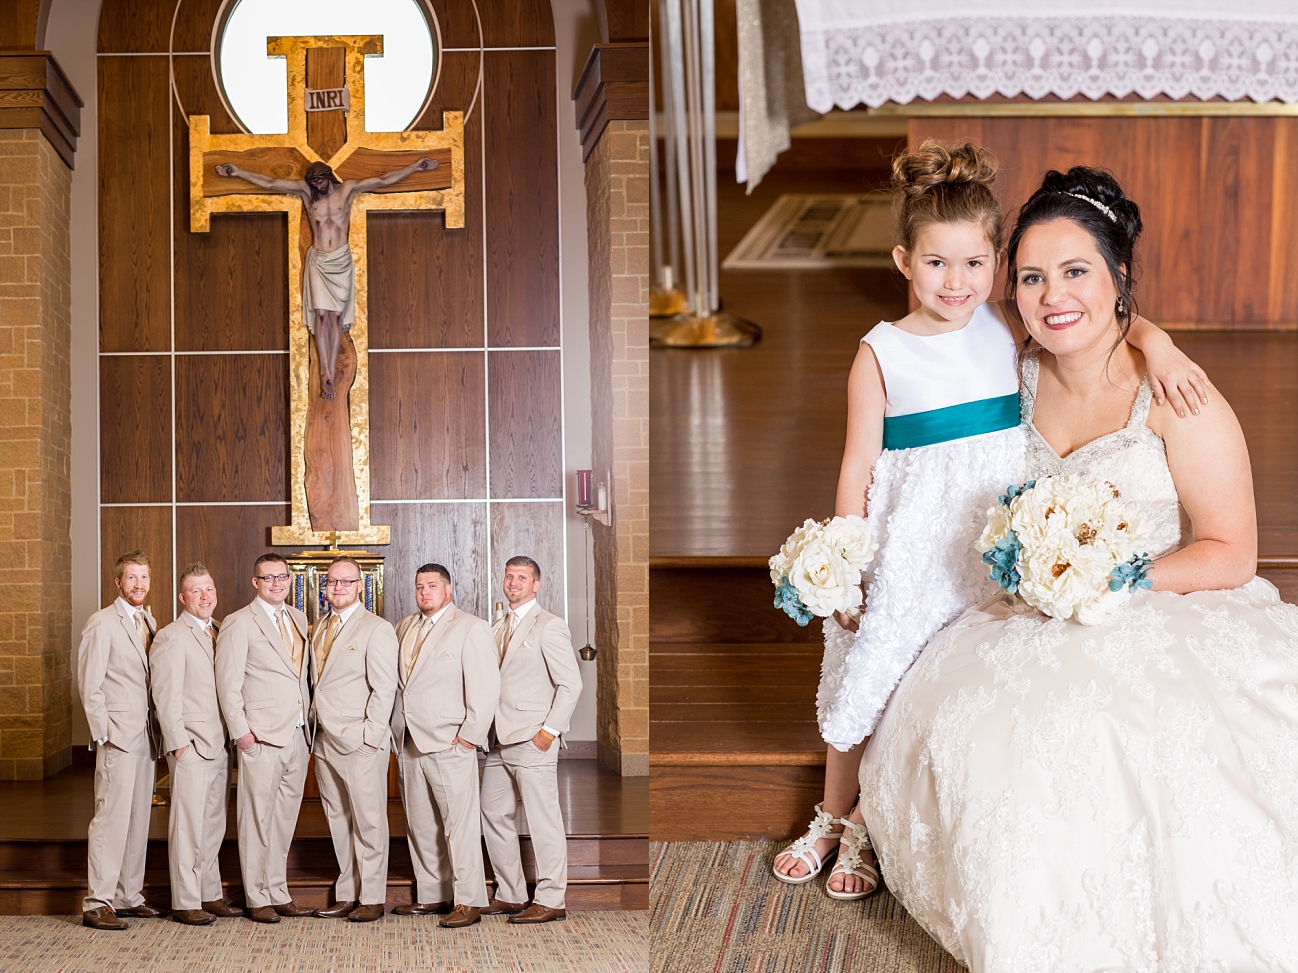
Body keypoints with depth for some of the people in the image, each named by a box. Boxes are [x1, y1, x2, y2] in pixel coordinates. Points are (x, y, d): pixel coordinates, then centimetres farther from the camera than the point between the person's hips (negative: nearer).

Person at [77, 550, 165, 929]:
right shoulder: (102, 624, -7)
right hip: (118, 737, -7)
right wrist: (105, 733, -12)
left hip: (145, 735, 7)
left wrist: (156, 729, 9)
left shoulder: (150, 623, 15)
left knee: (139, 817, 10)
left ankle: (128, 896, 17)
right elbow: (89, 685, -10)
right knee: (112, 817, -9)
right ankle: (97, 904, -4)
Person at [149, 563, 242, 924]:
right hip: (192, 745, -7)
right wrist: (178, 742, -14)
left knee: (214, 824, 13)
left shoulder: (219, 633, 15)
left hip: (220, 745, 7)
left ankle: (210, 894, 22)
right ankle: (185, 903, 3)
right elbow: (166, 696, -11)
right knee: (188, 824, -3)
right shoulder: (171, 638, -8)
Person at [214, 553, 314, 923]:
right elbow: (228, 684, -7)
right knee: (257, 820, -1)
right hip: (262, 739, -6)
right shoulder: (239, 623, -5)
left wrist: (309, 723, 10)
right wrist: (240, 732, -12)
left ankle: (279, 893, 19)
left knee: (284, 820, 11)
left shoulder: (298, 619, 15)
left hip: (298, 736, 6)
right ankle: (257, 899, 7)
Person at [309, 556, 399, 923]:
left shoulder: (376, 630, -7)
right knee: (338, 822, 11)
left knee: (368, 822, -1)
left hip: (360, 742, -7)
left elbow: (384, 689, -12)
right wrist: (314, 721, 9)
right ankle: (346, 895, 18)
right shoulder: (320, 628, 15)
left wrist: (370, 736, -16)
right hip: (324, 741, 7)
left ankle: (372, 899, 6)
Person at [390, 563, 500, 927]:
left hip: (449, 745, -7)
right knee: (420, 825, 10)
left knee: (459, 824, -6)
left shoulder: (470, 628, -4)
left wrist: (470, 735, -13)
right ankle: (432, 895, 19)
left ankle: (468, 902, -2)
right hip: (408, 743, 7)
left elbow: (486, 686, -10)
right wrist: (393, 727, 12)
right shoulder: (404, 627, 17)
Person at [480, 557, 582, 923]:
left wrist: (549, 731, -14)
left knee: (543, 821, -5)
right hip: (498, 741, 8)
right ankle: (509, 895, 21)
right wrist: (482, 728, 12)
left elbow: (570, 684, -11)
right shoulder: (499, 626, 17)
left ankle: (550, 901, 2)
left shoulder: (549, 626, -7)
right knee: (494, 816, 10)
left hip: (533, 741, -8)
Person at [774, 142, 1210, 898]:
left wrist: (1159, 345, -18)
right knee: (867, 679, 10)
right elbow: (858, 467, -2)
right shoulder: (882, 354, -4)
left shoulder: (1008, 328, 0)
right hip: (906, 543, -1)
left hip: (990, 542, 2)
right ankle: (835, 817, 35)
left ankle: (871, 829, 28)